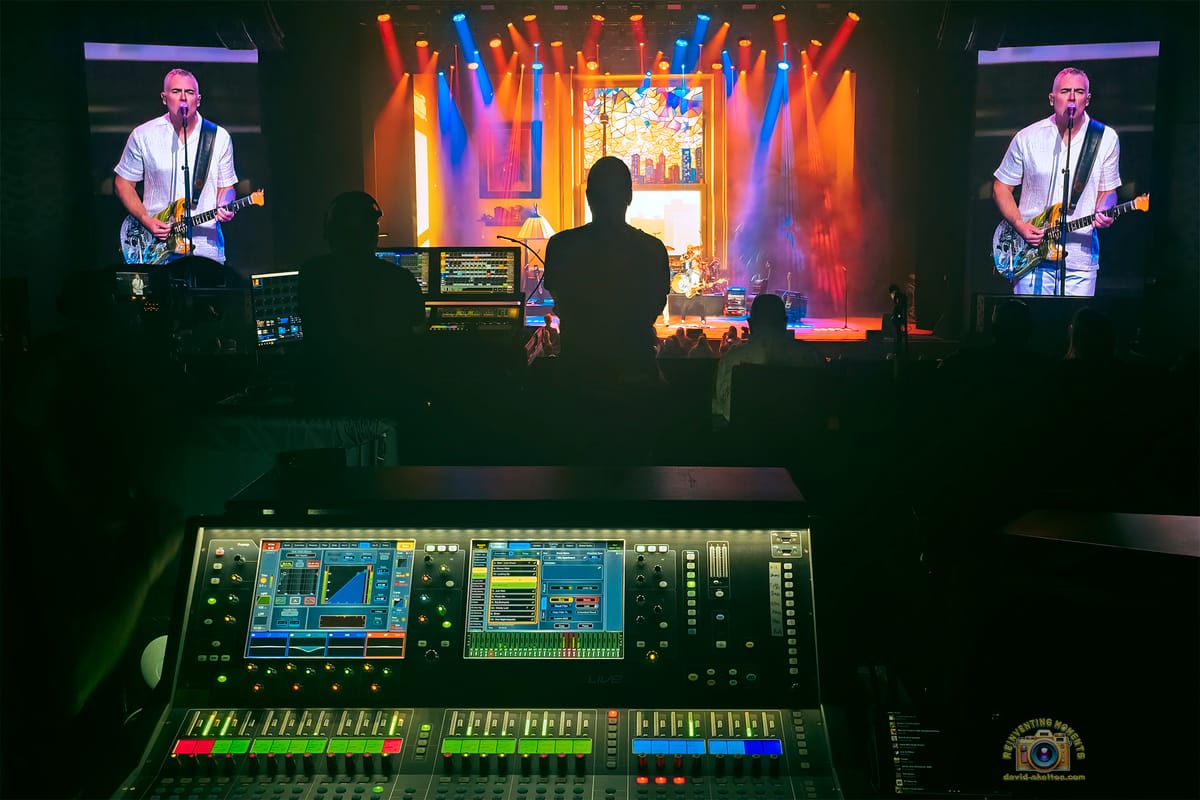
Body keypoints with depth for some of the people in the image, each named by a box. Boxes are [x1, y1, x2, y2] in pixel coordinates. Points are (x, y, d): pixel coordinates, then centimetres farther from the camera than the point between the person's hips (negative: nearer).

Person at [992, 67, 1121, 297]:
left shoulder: (1106, 139, 3)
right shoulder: (1027, 138, 0)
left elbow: (1107, 190, 11)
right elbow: (1001, 187, 6)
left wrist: (1104, 212, -11)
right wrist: (1019, 225, -7)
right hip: (1031, 253, -1)